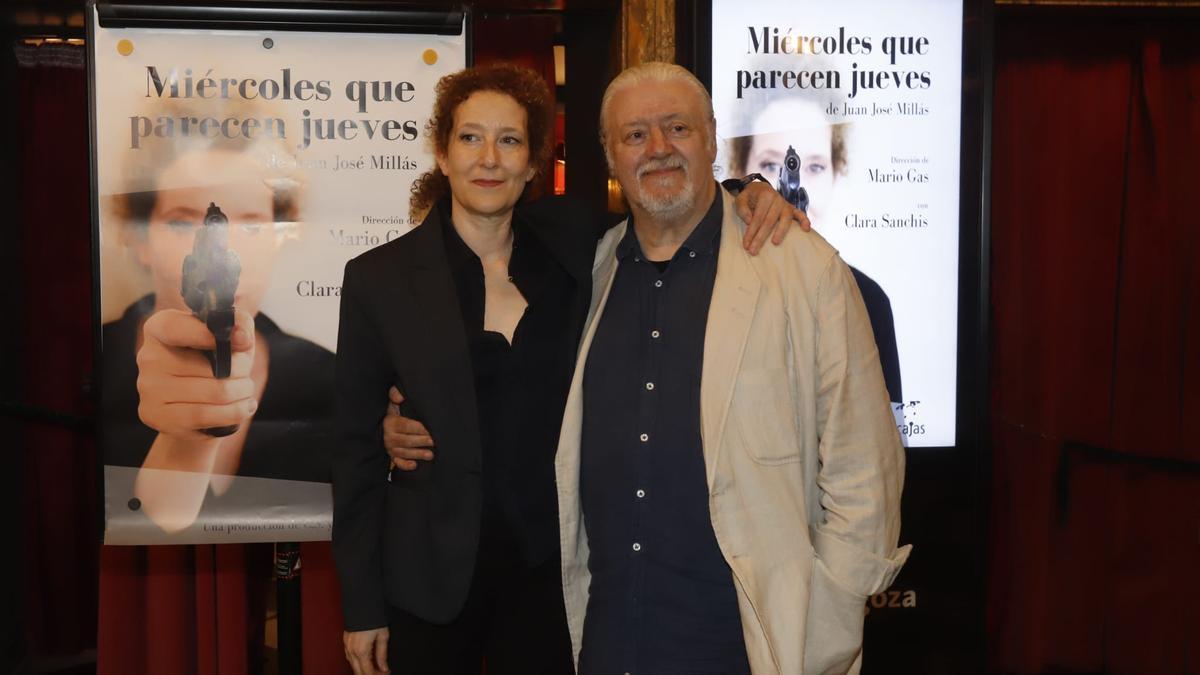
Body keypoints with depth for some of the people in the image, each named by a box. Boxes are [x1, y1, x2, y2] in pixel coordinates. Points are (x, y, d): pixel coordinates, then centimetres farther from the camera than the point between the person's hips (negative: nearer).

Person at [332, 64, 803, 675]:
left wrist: (747, 193, -11)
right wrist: (362, 608, -2)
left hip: (549, 565, 2)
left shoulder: (571, 242, -1)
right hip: (429, 573, -1)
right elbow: (357, 449, -2)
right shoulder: (379, 278, -6)